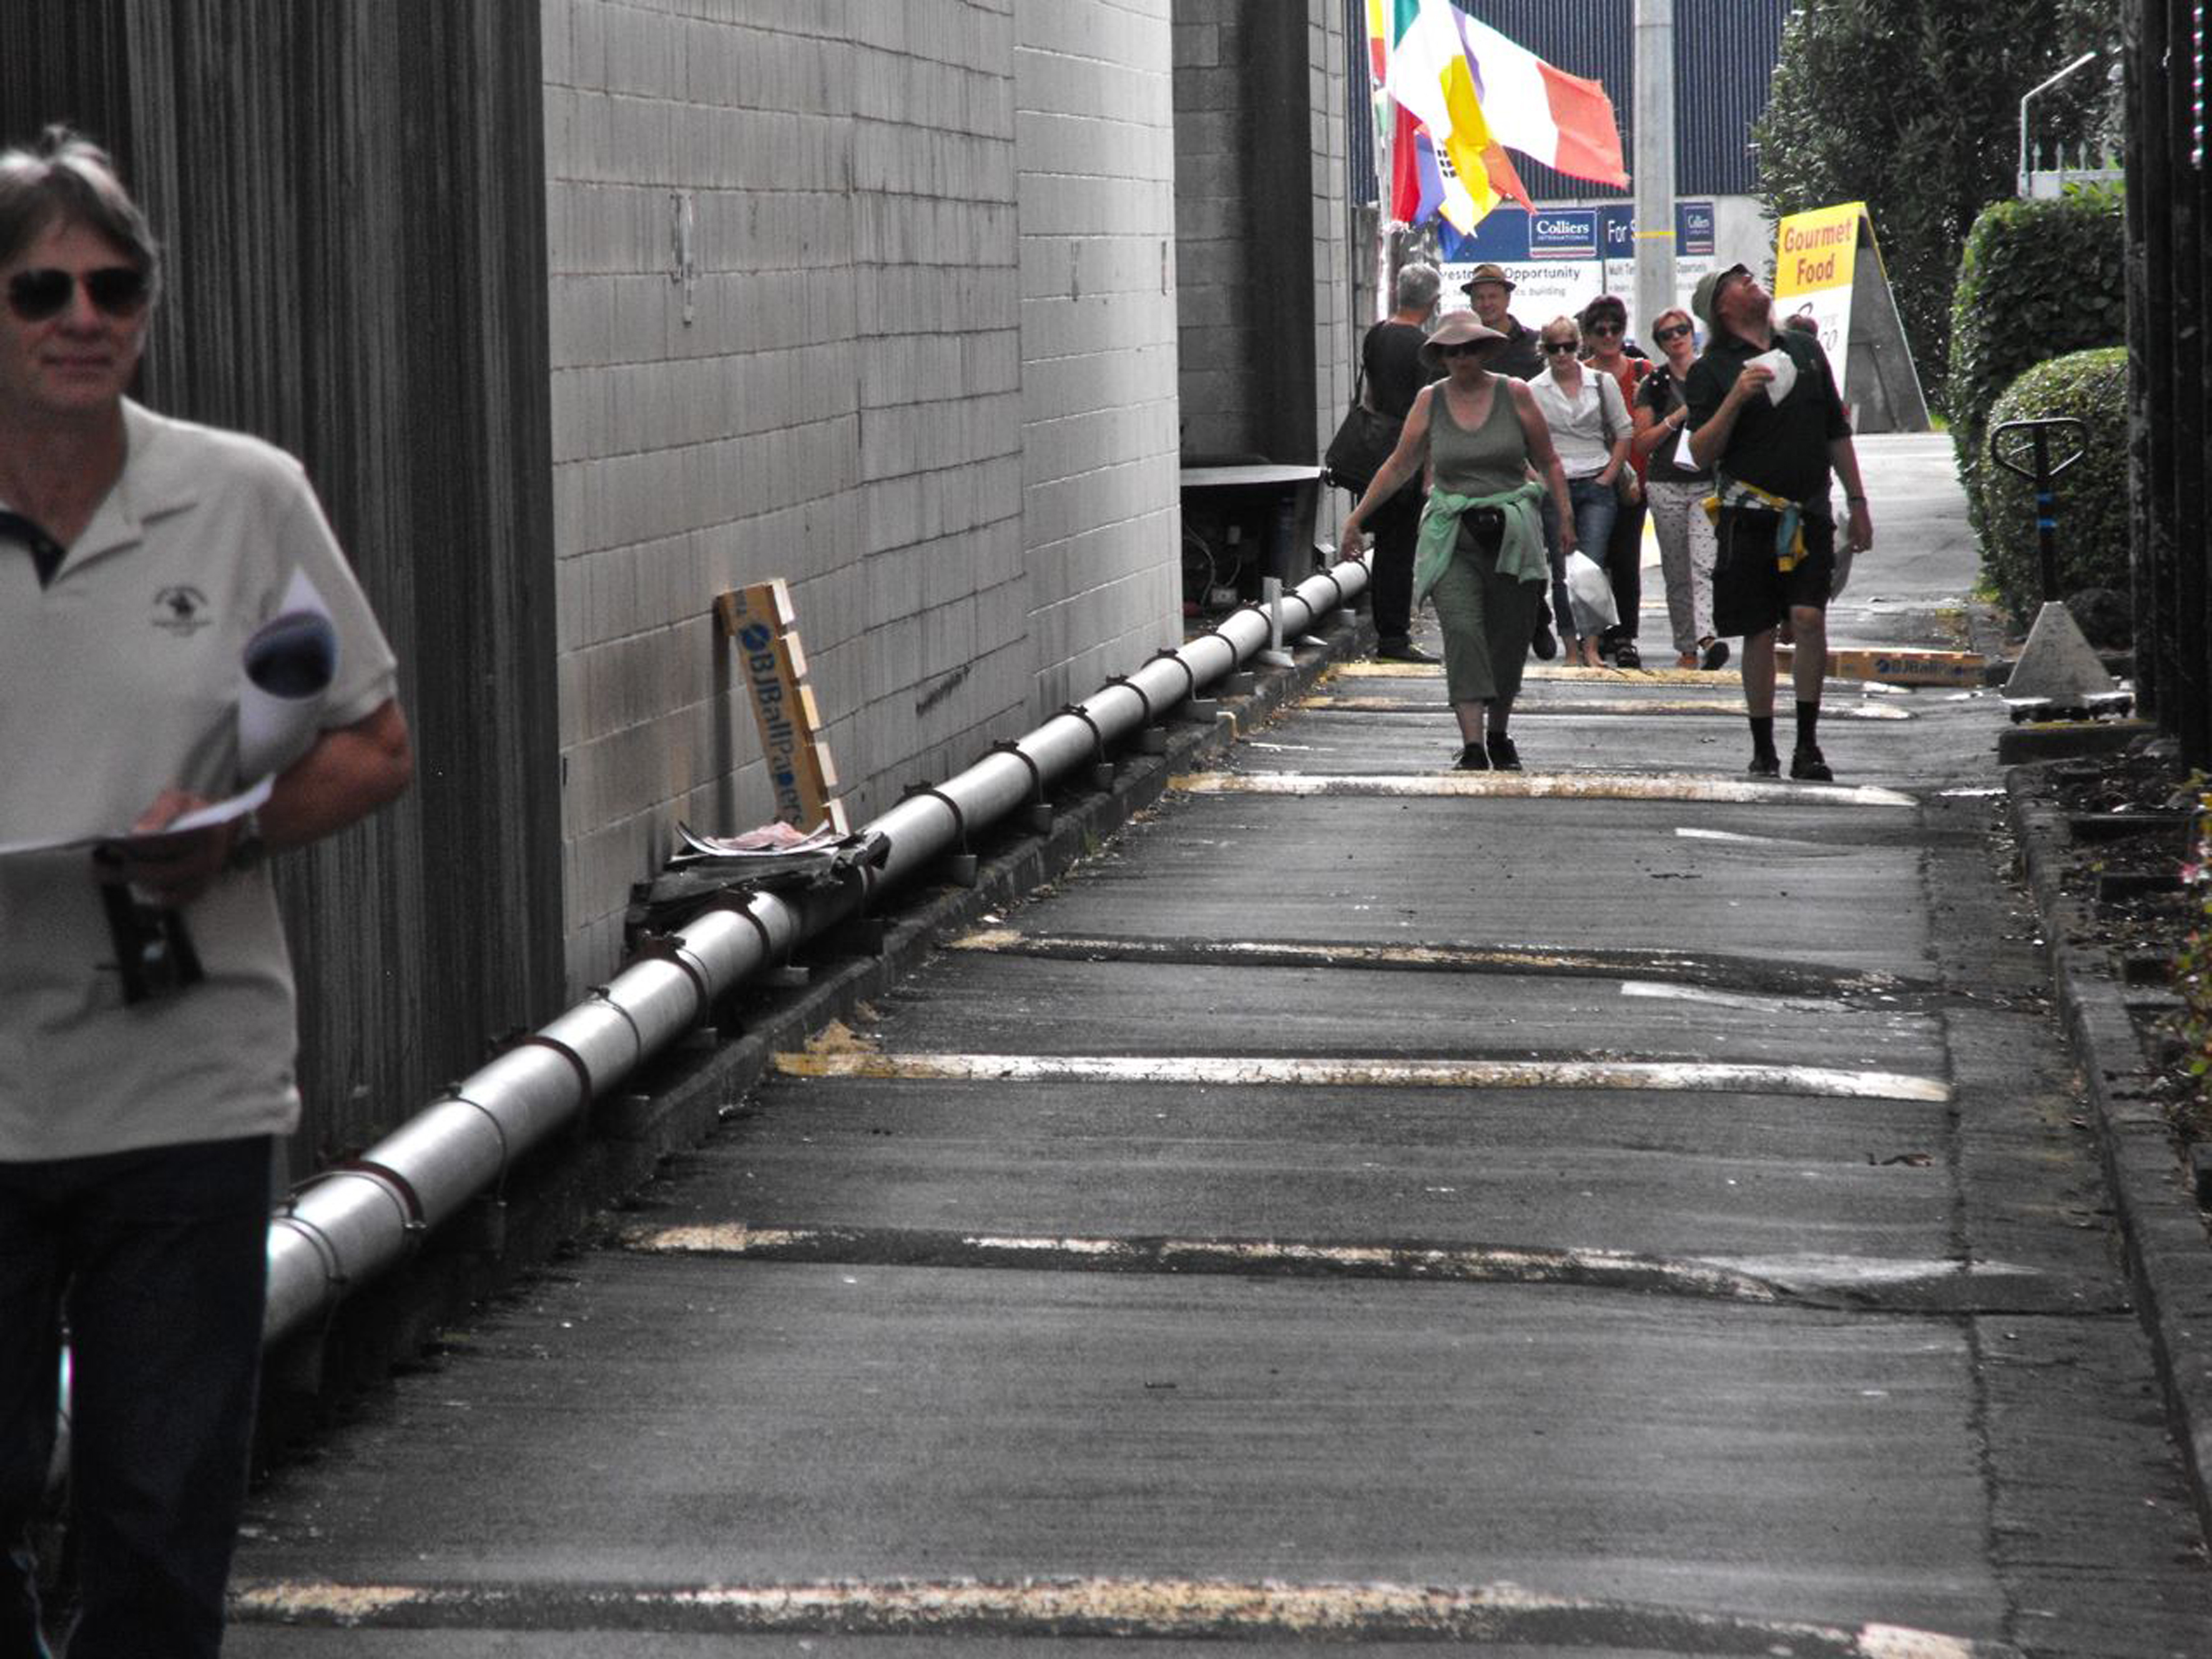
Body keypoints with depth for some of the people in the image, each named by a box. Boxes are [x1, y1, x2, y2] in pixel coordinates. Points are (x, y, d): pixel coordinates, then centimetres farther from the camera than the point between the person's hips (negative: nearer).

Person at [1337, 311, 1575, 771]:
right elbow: (1399, 466, 12)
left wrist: (1567, 517, 0)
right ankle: (1472, 746, -23)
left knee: (1508, 641, 7)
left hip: (1511, 536, 0)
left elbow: (1548, 463, 8)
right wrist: (1357, 517, 12)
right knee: (1463, 634, -16)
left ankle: (1499, 736, 28)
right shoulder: (1431, 401, 4)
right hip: (1452, 537, 0)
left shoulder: (1514, 394, 1)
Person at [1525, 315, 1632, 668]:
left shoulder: (1602, 383, 6)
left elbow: (1623, 434, 10)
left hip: (1596, 486, 0)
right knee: (1563, 571, 1)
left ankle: (1591, 647, -13)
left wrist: (1608, 477, 2)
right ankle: (1572, 648, 8)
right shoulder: (1533, 391, 5)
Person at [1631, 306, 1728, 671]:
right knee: (1677, 574, 5)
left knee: (1705, 565, -18)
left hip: (1710, 484, -2)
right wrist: (1677, 418, -9)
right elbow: (1640, 444, 2)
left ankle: (1706, 637, -33)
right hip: (1666, 486, 2)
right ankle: (1687, 648, 12)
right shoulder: (1653, 386, 7)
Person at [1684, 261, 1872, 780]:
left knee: (1809, 619, -13)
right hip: (1750, 518, -2)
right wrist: (1736, 398, -19)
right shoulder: (1711, 369, 1)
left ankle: (1808, 744, -6)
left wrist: (1857, 503, 16)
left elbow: (1837, 433, 18)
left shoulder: (1805, 349, 13)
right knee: (1760, 633, 2)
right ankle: (1763, 750, 12)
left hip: (1809, 514, 2)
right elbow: (1701, 453, -6)